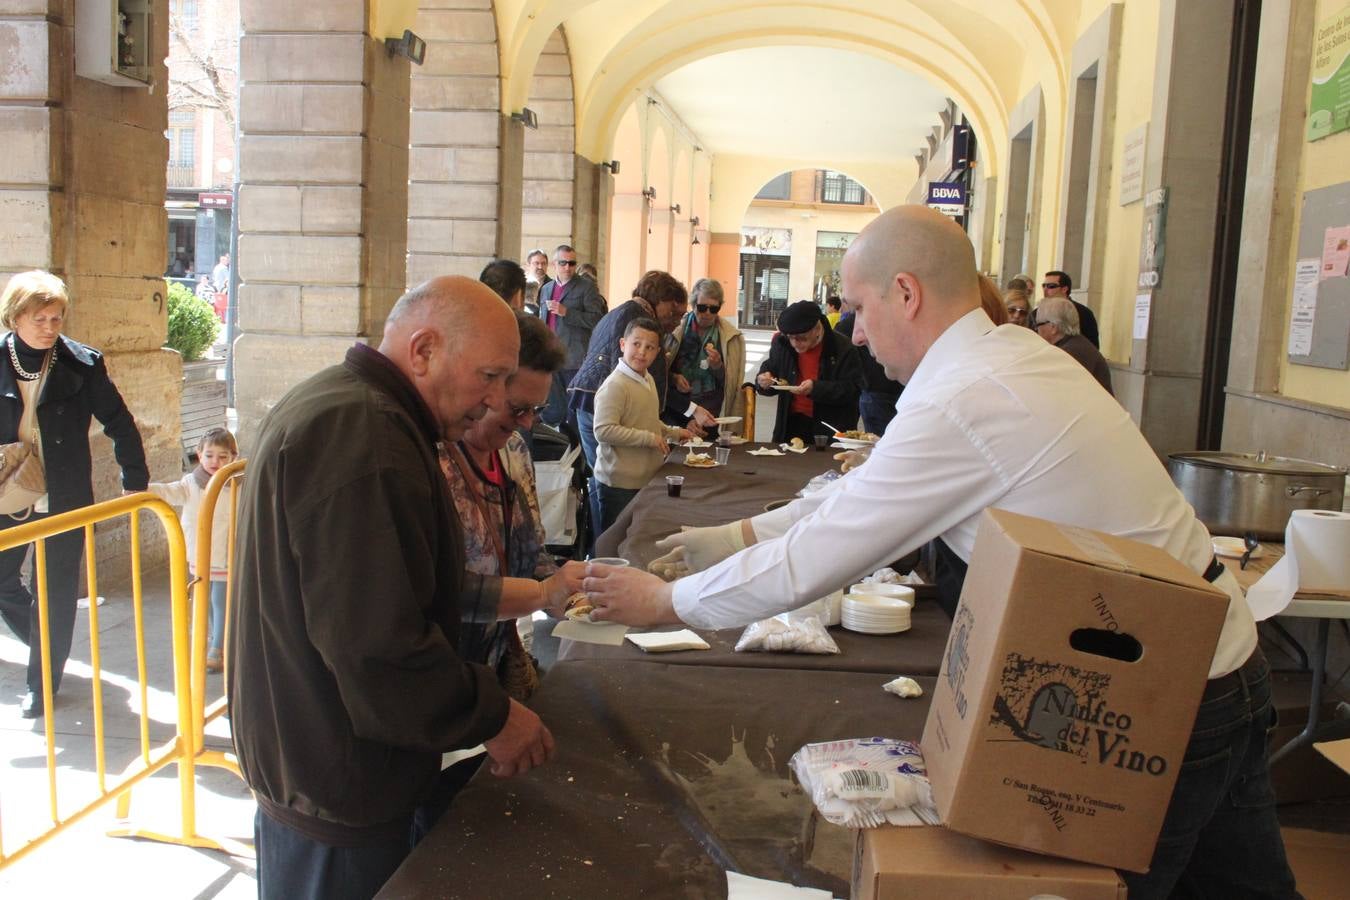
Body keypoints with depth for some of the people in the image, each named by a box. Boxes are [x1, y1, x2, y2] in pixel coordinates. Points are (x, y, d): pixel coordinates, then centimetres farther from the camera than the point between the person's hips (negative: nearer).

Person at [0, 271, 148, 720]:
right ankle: (50, 645, 39)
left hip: (65, 497, -3)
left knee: (56, 590, 5)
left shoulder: (82, 364, -10)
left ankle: (42, 682, 21)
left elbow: (119, 423, -3)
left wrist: (135, 481, -3)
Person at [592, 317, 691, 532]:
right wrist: (649, 438, -22)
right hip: (620, 483, -9)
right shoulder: (615, 385, -20)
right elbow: (603, 430, -27)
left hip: (647, 478, 9)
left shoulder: (648, 380, 11)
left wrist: (673, 433, 14)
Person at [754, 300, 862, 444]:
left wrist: (816, 389, -26)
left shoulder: (842, 348, -11)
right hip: (791, 425, 4)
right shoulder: (781, 343, 3)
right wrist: (763, 382, -8)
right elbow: (768, 370, 16)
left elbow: (853, 389, -14)